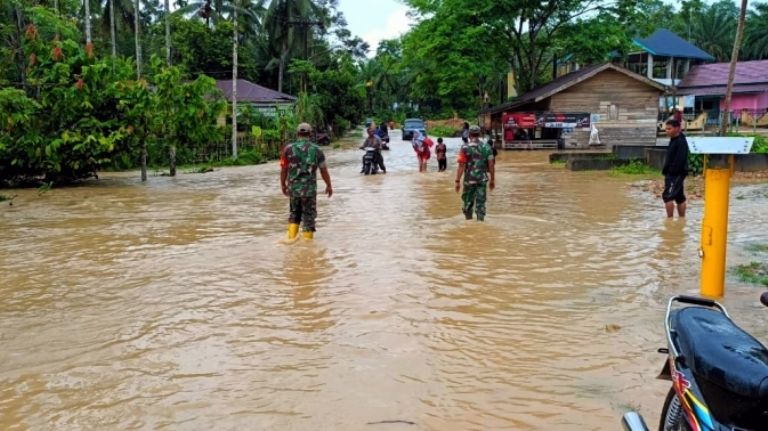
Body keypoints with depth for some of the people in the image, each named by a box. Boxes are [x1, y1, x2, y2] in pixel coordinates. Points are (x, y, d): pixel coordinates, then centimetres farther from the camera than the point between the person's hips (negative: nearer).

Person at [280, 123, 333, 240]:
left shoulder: (288, 149, -2)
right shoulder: (316, 150, -4)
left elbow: (283, 169, 0)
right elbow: (324, 170, 1)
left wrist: (283, 185, 15)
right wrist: (329, 185, 14)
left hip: (293, 187, 2)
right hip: (310, 188, -2)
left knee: (294, 213, 21)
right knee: (309, 215, 9)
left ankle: (292, 237, 15)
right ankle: (307, 239, 11)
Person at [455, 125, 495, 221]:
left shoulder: (465, 148, -7)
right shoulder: (486, 147, 2)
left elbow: (461, 166, -11)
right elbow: (491, 165, 2)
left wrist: (458, 181, -8)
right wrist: (492, 179, 11)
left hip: (469, 180, -2)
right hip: (482, 180, 2)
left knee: (468, 202, 12)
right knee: (481, 203, 6)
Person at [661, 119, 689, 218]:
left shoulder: (681, 142, -15)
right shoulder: (673, 140, 14)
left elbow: (679, 160, -22)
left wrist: (671, 171, -23)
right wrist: (666, 170, 13)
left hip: (676, 174, -10)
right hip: (672, 174, 10)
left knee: (667, 196, -13)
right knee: (680, 198, 14)